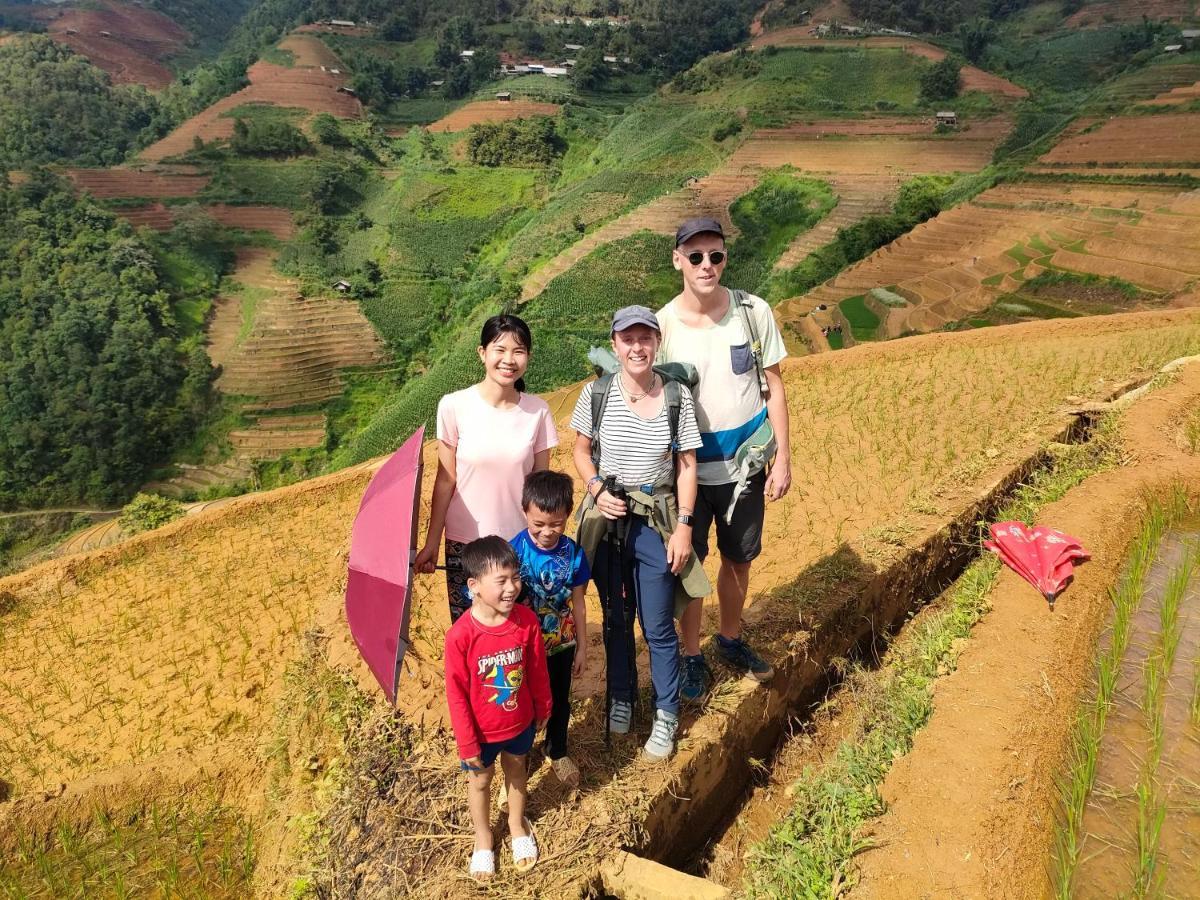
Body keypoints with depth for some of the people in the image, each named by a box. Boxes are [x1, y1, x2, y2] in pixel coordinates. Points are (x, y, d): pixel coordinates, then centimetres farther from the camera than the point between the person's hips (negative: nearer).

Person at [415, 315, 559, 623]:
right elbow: (446, 481, -3)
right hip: (465, 542, -1)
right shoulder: (454, 406, -9)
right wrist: (431, 543, -1)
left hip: (520, 542, 1)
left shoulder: (538, 411, -5)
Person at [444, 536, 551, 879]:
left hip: (520, 721, 3)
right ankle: (483, 836, 51)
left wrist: (543, 708, 8)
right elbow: (457, 694, -20)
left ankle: (517, 825, 55)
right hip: (482, 731, -2)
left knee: (516, 770, 27)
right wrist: (467, 744, -13)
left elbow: (538, 670, -5)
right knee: (480, 781, 23)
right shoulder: (460, 636, -31)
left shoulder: (527, 620, -21)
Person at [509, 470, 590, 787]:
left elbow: (577, 603, -3)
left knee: (559, 703, 23)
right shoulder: (514, 551, -22)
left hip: (562, 646, 3)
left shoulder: (573, 553, -14)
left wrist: (582, 647, 3)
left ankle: (558, 752, 49)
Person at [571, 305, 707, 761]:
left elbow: (687, 466, -4)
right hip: (606, 519, 2)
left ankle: (666, 714, 27)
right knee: (615, 618, 18)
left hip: (656, 523, -1)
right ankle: (620, 698, 40)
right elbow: (581, 450, 7)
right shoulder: (596, 393, -7)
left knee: (658, 628, 6)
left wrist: (683, 527, -6)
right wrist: (597, 489, -11)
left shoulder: (677, 395, -9)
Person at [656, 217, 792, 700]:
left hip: (745, 466, 2)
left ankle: (731, 639, 42)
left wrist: (783, 458, -4)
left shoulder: (753, 311, -7)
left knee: (738, 559, 18)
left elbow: (773, 388, 0)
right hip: (688, 470, -1)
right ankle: (692, 655, 31)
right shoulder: (661, 326, -10)